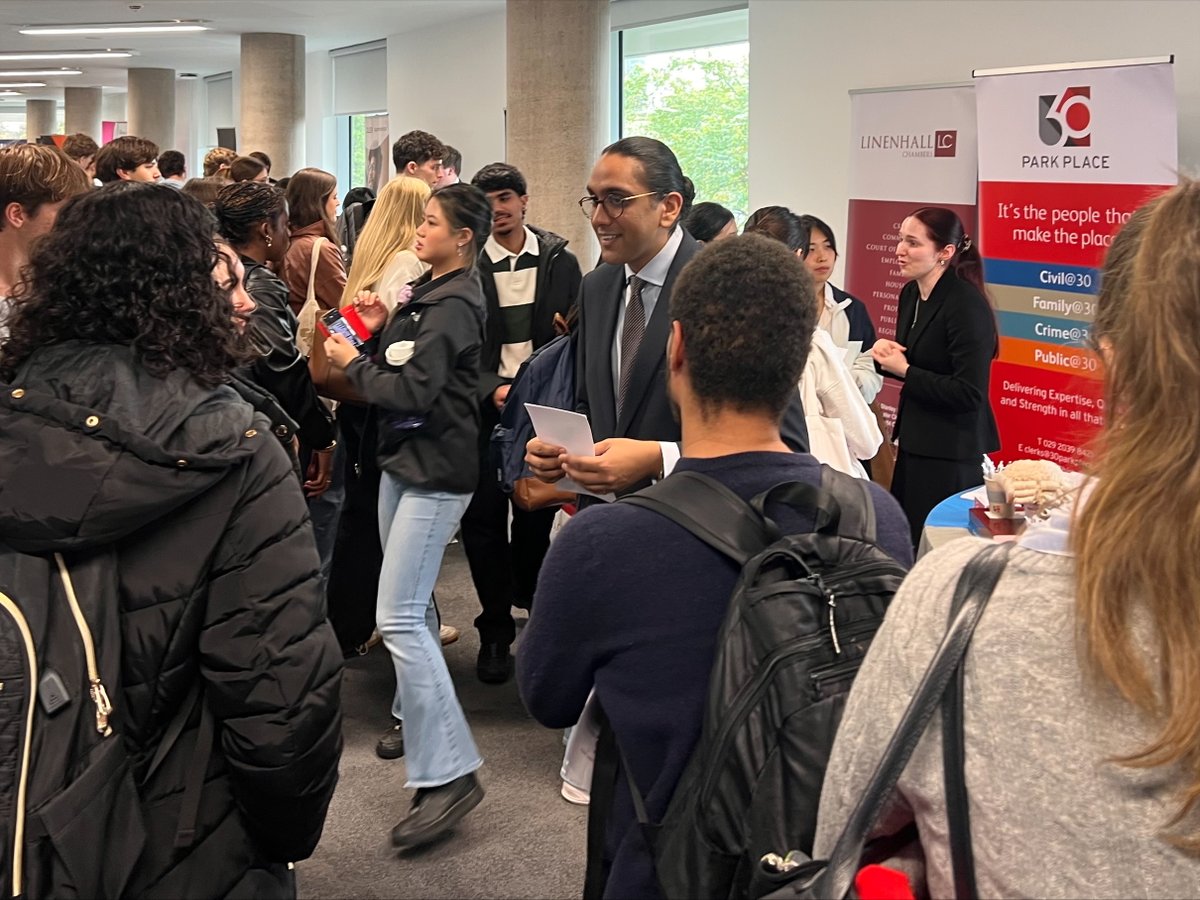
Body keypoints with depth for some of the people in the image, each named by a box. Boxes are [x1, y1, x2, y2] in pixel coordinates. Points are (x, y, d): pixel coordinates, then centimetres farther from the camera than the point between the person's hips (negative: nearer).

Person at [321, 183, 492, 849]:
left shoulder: (455, 306, -15)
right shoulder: (428, 293, 14)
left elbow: (414, 392, -21)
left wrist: (353, 363, -9)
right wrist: (383, 328, 0)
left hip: (435, 472, -10)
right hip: (404, 460, 10)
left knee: (399, 617, -15)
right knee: (412, 603, 19)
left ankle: (448, 773, -14)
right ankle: (416, 714, 36)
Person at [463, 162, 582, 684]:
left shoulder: (559, 261, 6)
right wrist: (492, 388, -17)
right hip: (487, 406, -1)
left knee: (536, 514, 7)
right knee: (484, 518, -1)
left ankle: (533, 598, 33)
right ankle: (495, 632, 10)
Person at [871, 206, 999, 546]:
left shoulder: (967, 306, -18)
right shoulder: (910, 294, 7)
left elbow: (968, 394, -22)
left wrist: (904, 371, -16)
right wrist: (887, 352, 0)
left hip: (952, 453, -8)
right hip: (915, 441, 9)